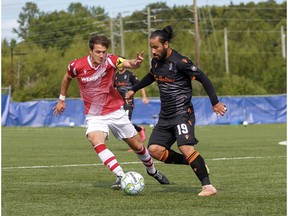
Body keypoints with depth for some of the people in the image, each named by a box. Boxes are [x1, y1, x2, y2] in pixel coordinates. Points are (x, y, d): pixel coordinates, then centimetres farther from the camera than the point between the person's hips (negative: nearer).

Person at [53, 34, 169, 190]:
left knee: (136, 145, 10)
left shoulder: (109, 60, -17)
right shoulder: (77, 66, -15)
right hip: (94, 115, 0)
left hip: (115, 111, 1)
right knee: (96, 142, -30)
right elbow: (67, 78, 8)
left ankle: (152, 170, 38)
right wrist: (62, 99, 15)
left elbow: (128, 64, -35)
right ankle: (121, 177, -32)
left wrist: (136, 62, -57)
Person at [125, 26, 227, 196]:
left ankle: (208, 186, -19)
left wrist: (215, 102, -16)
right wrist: (134, 90, 36)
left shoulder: (180, 62, -15)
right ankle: (192, 163, 4)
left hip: (182, 113, -8)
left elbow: (203, 78, -14)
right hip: (165, 116, 8)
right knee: (154, 149, -5)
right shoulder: (156, 62, 9)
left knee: (186, 148, -25)